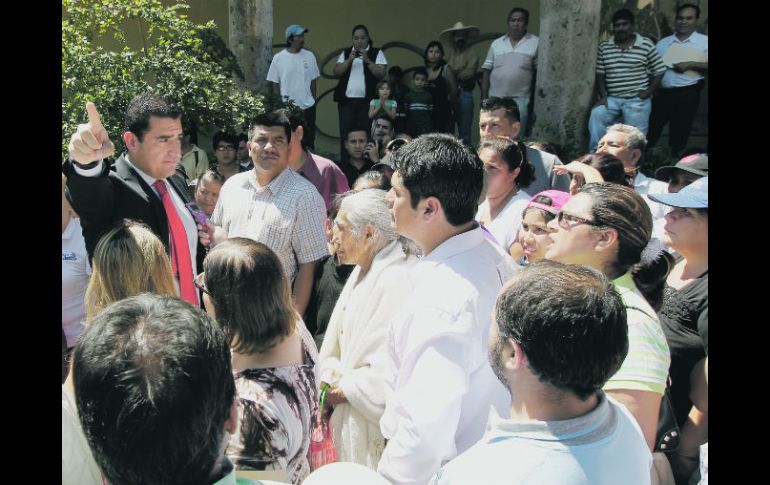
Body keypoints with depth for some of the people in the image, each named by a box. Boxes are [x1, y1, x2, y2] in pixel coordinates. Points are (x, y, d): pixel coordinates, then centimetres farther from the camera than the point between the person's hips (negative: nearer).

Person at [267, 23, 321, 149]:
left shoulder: (309, 56, 1)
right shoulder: (278, 58, -5)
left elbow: (313, 81, 9)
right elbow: (275, 85, 0)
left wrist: (313, 101, 9)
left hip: (307, 107, 2)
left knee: (308, 143, 9)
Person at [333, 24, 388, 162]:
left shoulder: (377, 53, 6)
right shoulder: (345, 52, 13)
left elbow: (381, 74, -4)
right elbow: (336, 73, 4)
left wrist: (367, 60, -14)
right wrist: (349, 60, -9)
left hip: (367, 101, -2)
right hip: (346, 100, 2)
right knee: (346, 135, 0)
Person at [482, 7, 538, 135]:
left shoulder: (535, 43, 0)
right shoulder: (496, 43, 8)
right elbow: (487, 71, 7)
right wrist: (484, 97, 1)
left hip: (520, 99, -3)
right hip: (495, 98, 3)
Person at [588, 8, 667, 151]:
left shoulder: (646, 45, -2)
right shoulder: (604, 47, 6)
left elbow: (659, 71, 2)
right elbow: (600, 74, 7)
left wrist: (648, 92, -8)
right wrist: (603, 95, -6)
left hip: (637, 100, -2)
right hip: (612, 98, 2)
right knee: (596, 114, -25)